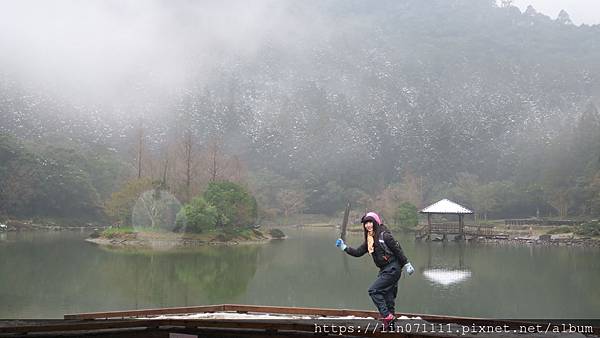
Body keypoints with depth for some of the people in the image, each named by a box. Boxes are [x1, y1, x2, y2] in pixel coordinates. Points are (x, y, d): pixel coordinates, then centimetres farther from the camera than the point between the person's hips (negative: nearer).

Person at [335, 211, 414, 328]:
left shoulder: (384, 235, -13)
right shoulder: (369, 240, 11)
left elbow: (398, 250, -11)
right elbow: (358, 253, 14)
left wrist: (406, 265, -9)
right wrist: (344, 247, 5)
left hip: (392, 269, -8)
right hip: (384, 270, 8)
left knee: (373, 290, -14)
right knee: (388, 296, 11)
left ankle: (386, 316, -11)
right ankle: (390, 324, 18)